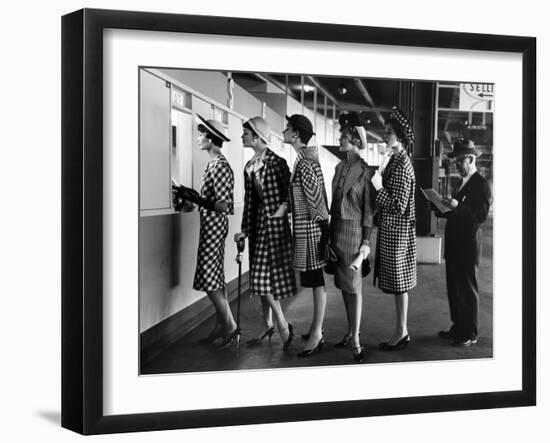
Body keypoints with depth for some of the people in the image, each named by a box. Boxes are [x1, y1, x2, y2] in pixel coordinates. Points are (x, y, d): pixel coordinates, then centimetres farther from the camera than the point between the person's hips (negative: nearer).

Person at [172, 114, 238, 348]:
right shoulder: (213, 164, 12)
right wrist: (189, 193, 13)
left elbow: (223, 205, -22)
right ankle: (221, 325, 19)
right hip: (210, 225, 10)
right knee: (215, 278, 13)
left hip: (214, 225, -10)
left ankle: (230, 325, 2)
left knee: (209, 279, -6)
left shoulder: (220, 166, -17)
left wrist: (194, 198, -22)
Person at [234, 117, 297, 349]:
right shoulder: (249, 166, 11)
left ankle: (283, 325, 2)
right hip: (258, 224, 7)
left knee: (265, 277, -9)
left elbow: (288, 196, -8)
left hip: (274, 223, -7)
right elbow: (249, 200, 13)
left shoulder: (277, 163, -11)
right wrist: (244, 229, 10)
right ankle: (268, 325, 22)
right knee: (261, 278, 11)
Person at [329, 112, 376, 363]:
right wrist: (331, 232, 14)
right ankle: (350, 331, 24)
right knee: (343, 284, 12)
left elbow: (369, 209, -10)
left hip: (354, 230, -7)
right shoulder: (340, 167, 10)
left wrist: (366, 242, -12)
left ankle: (356, 341, 2)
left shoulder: (365, 171, -11)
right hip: (336, 229, 7)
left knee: (353, 285, -3)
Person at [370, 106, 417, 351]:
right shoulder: (395, 161, 11)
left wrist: (378, 188, -19)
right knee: (397, 283, 13)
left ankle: (401, 331, 9)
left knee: (399, 282, 0)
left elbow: (398, 206, -21)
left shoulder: (401, 166, -18)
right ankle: (402, 331, 21)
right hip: (391, 230, 10)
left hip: (397, 231, -10)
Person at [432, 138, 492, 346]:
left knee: (467, 290, -1)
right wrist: (440, 208, 3)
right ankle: (458, 327, 26)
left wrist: (457, 207, -29)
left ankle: (470, 334, 8)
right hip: (454, 244, 9)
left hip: (468, 245, -9)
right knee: (454, 288, 14)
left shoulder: (481, 184, -12)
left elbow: (480, 216, -20)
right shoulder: (462, 183, 16)